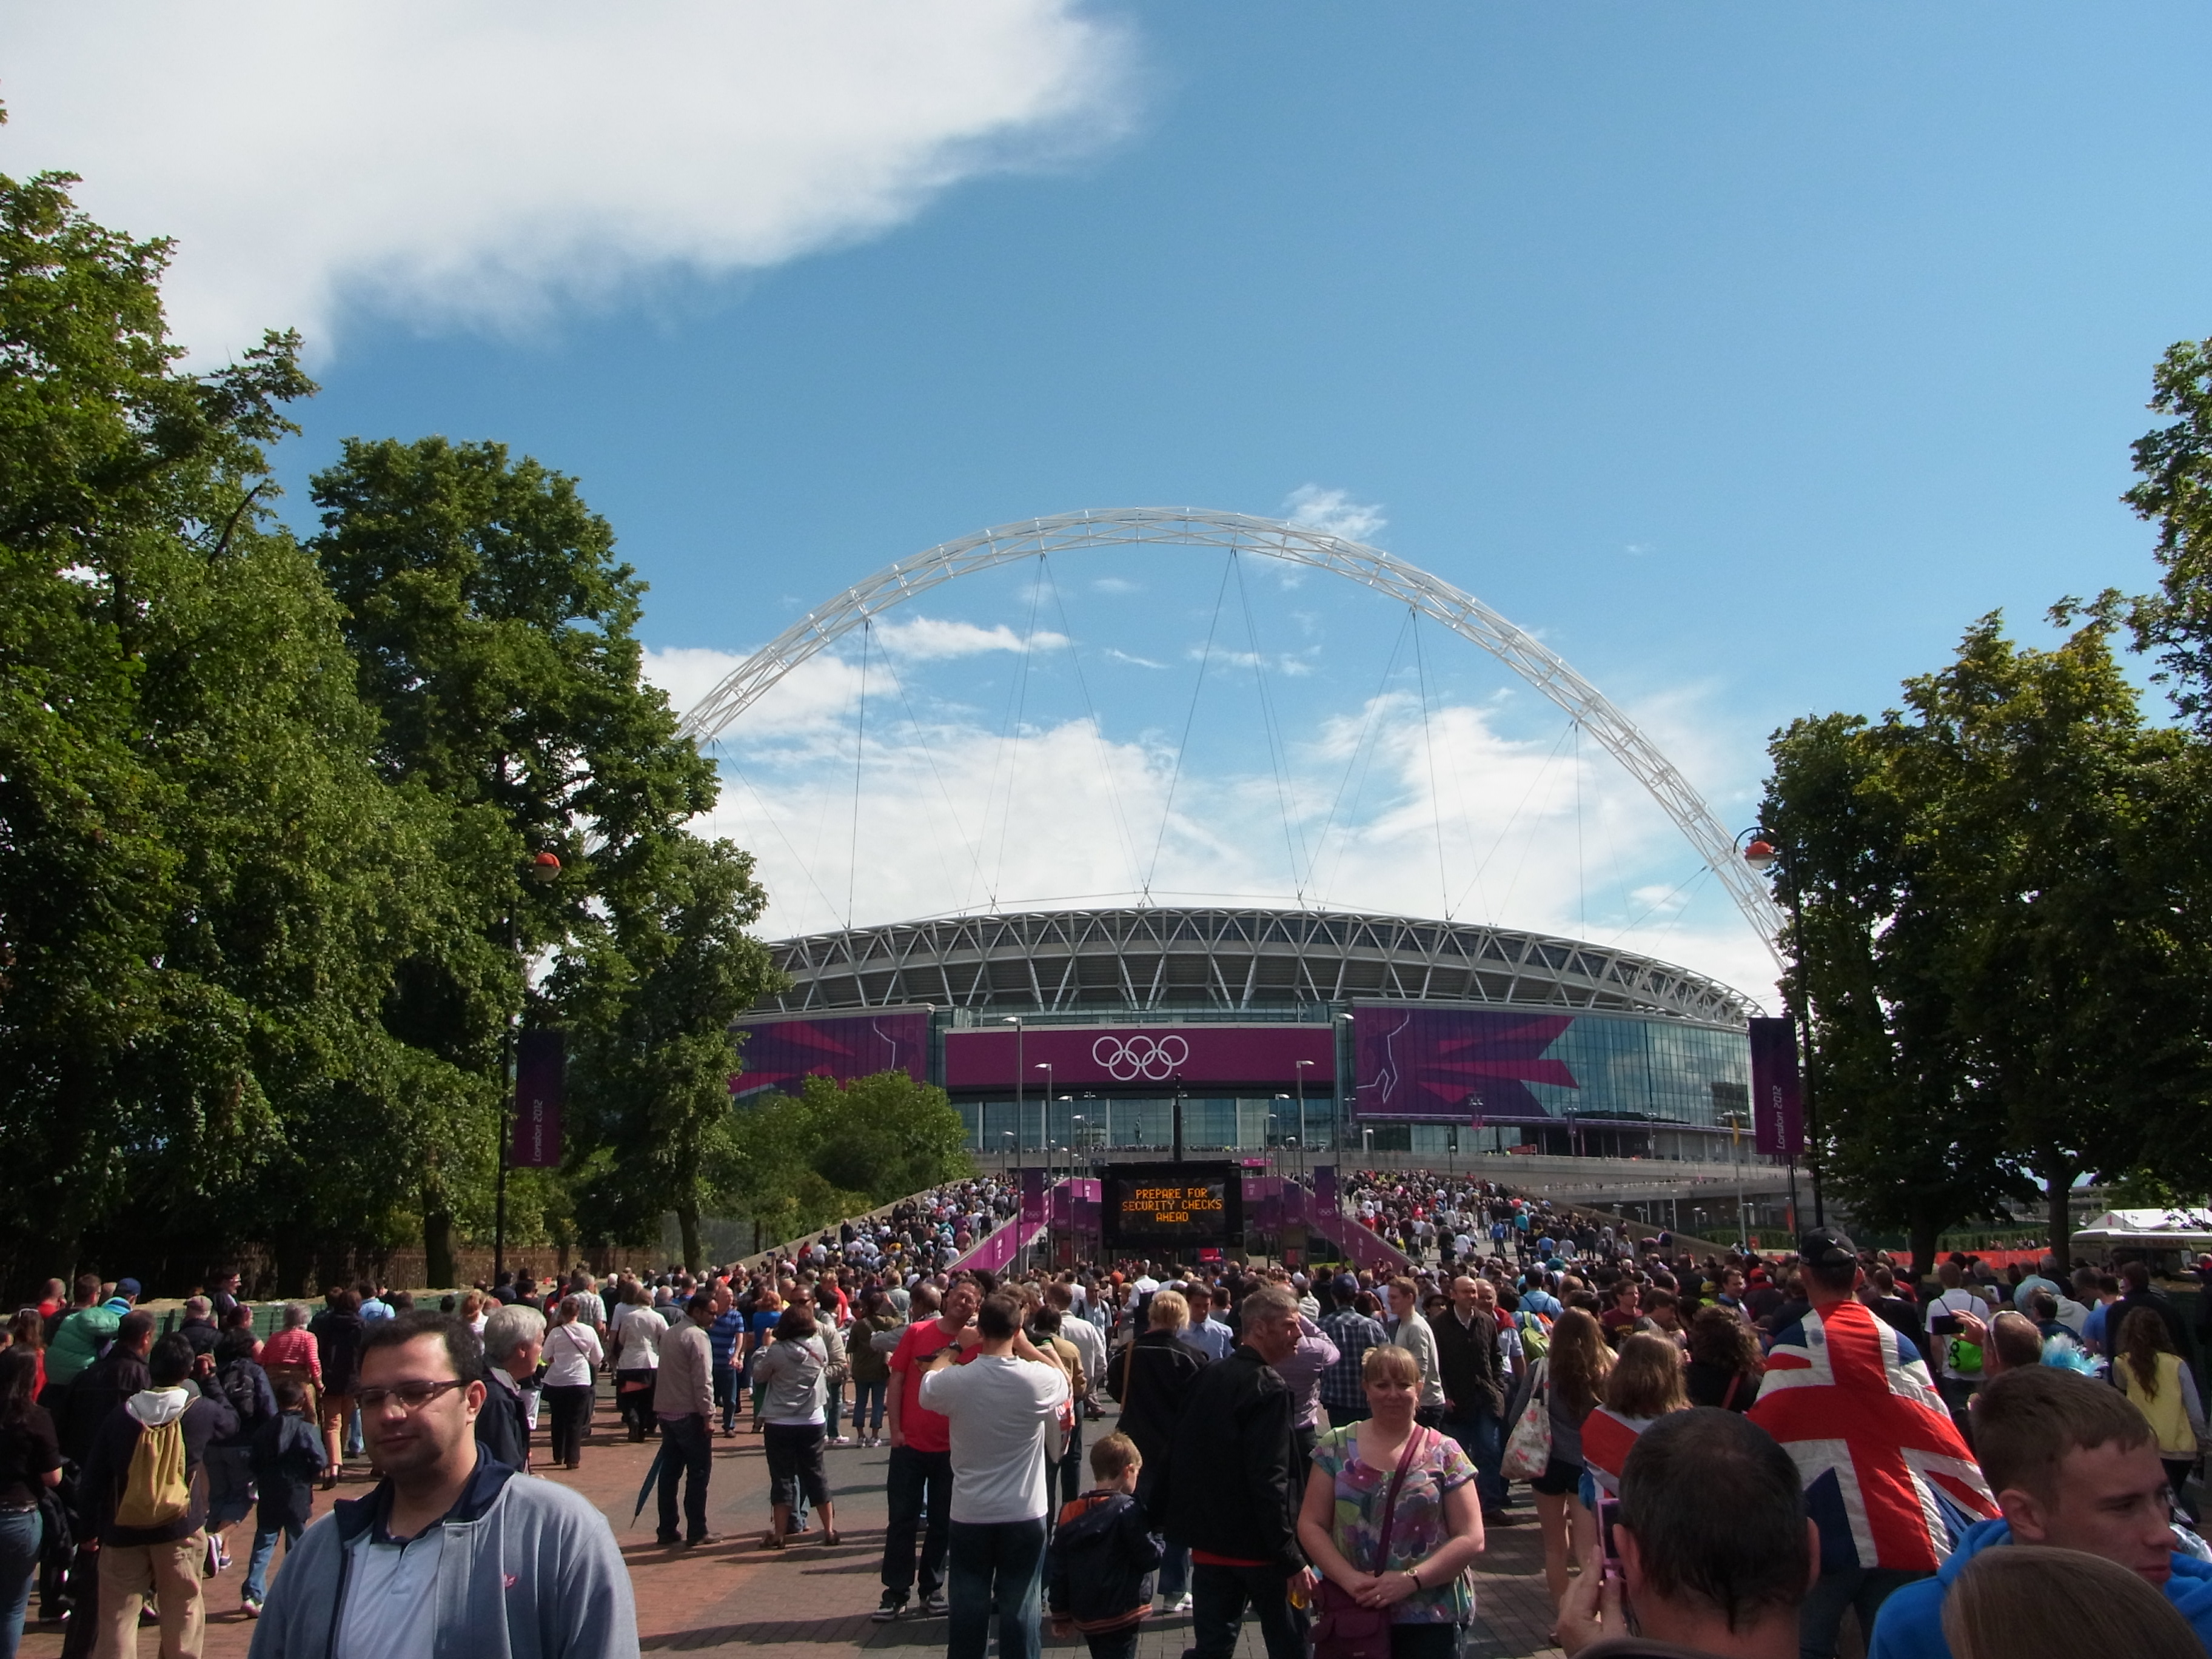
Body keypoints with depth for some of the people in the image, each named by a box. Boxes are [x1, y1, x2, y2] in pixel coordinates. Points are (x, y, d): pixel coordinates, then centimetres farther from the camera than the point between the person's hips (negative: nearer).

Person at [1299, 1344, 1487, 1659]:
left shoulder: (1444, 1454, -1)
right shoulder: (1336, 1448, 2)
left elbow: (1471, 1540, -5)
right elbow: (1310, 1525, 0)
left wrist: (1410, 1580, -16)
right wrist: (1350, 1579, -15)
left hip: (1430, 1620, -1)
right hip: (1351, 1616, 1)